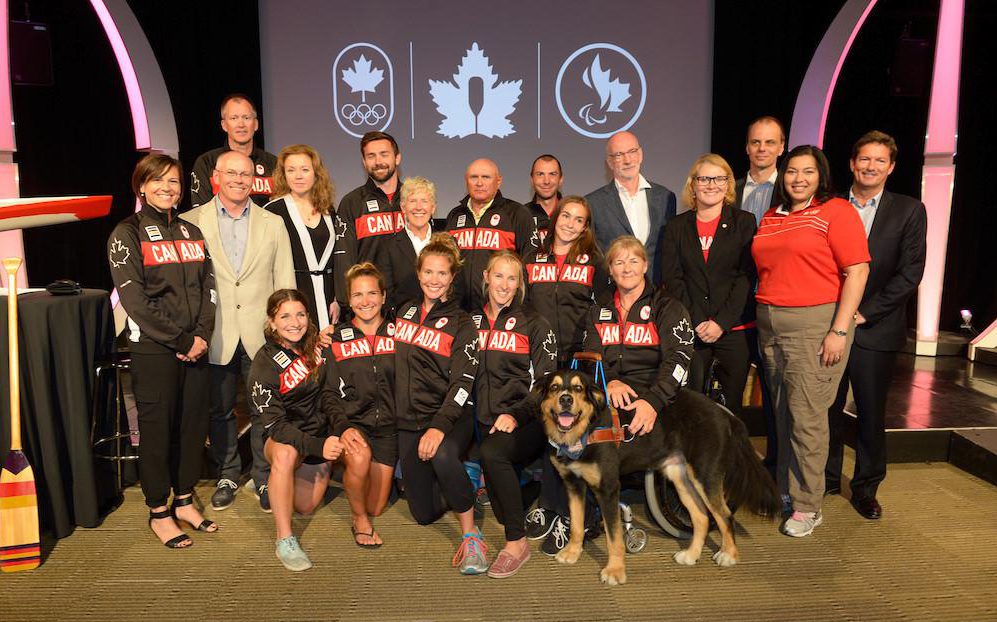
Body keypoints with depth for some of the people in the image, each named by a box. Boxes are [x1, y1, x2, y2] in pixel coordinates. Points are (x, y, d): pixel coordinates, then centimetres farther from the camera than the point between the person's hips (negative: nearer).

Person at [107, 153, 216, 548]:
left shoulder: (191, 233, 13)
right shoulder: (127, 234, -4)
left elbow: (207, 288, 9)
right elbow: (135, 300, -11)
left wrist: (202, 334, -6)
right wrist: (180, 341, -13)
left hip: (195, 347, 5)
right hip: (152, 349, -5)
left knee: (193, 423, 10)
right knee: (157, 427, 3)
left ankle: (184, 500, 26)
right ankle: (158, 512, 18)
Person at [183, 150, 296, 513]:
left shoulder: (273, 224, 8)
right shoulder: (191, 222, 2)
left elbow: (284, 283, 7)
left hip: (261, 334, 1)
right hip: (215, 335, 0)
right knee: (219, 411, 11)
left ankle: (265, 479, 21)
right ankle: (227, 476, 30)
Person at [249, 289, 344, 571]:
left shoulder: (318, 340, -8)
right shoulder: (264, 364, -18)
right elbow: (275, 424, -23)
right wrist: (318, 446, -35)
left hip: (321, 432, 4)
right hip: (283, 436, -4)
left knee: (305, 506, 0)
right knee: (285, 453, -38)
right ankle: (285, 539, -26)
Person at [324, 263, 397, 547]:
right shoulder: (338, 339, 2)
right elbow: (330, 392, 1)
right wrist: (343, 426, -15)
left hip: (387, 426, 1)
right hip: (352, 422, -1)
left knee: (375, 508, 2)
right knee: (360, 457, -36)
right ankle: (359, 518, -7)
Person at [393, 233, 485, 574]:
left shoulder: (461, 324, -3)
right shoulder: (405, 312, 11)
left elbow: (462, 383, -14)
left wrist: (439, 427, -25)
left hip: (449, 417, -4)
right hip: (409, 420, 4)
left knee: (441, 455, -38)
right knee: (424, 513, 1)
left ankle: (470, 534, -19)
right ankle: (451, 486, 35)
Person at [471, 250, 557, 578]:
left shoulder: (534, 324, 2)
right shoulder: (472, 322, 14)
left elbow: (545, 382, -3)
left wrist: (515, 415, -16)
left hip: (526, 421, -3)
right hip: (486, 422, 3)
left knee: (492, 453, -35)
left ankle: (516, 542, -21)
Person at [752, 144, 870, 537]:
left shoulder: (837, 211, -4)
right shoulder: (770, 218, 14)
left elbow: (857, 271, -9)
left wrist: (839, 330, -15)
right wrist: (763, 322, 12)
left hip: (816, 324, -6)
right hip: (771, 326, 6)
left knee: (807, 416, -3)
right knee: (783, 413, 12)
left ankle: (807, 507, 9)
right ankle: (785, 490, 25)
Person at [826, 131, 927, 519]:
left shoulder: (909, 211, 2)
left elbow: (910, 274, -4)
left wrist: (864, 313, -11)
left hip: (875, 330, -1)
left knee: (871, 414, 8)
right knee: (826, 408, 8)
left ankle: (866, 488, 24)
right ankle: (826, 478, 25)